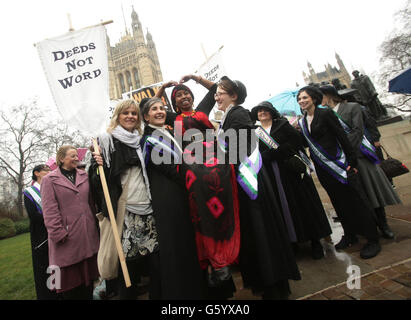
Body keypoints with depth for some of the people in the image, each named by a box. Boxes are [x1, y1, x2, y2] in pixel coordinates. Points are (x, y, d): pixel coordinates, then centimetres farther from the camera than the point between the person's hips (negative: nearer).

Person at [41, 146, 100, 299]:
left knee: (88, 274, 14)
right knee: (70, 277, 10)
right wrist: (59, 233, -13)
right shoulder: (49, 180, -2)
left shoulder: (84, 176, 9)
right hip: (67, 238, -4)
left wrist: (94, 223, 8)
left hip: (88, 234, 4)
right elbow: (49, 211, -8)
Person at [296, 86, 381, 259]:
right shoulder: (302, 122, 11)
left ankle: (373, 240, 12)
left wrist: (351, 161, -15)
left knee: (354, 199, -1)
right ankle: (350, 235, 27)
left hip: (337, 163, -6)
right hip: (322, 167, 6)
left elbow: (342, 136, -10)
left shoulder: (325, 113, -6)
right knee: (338, 202, 13)